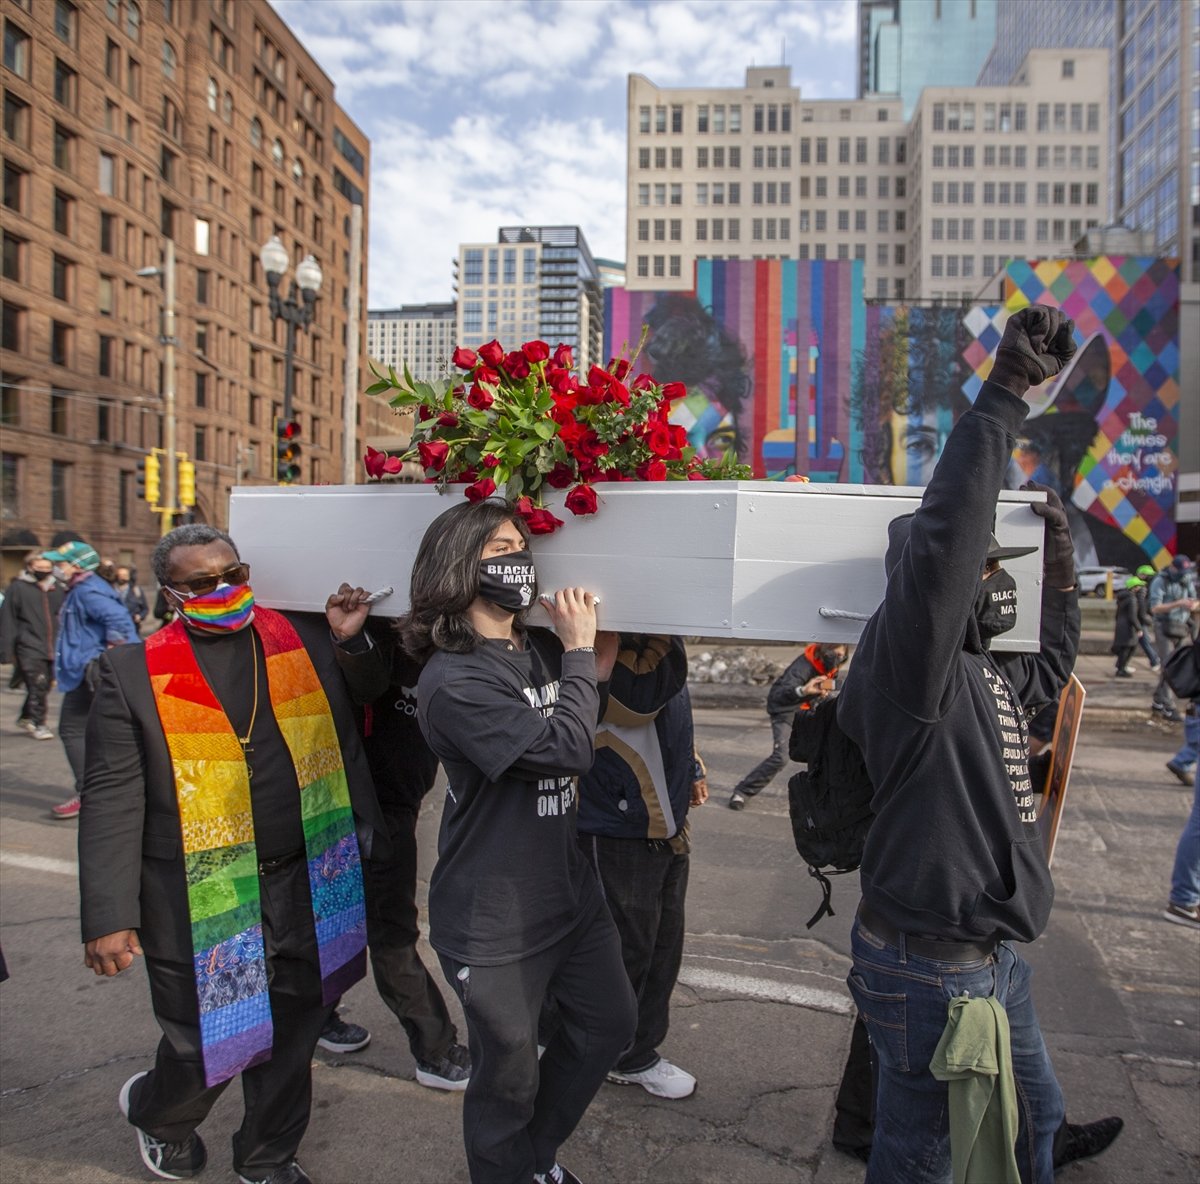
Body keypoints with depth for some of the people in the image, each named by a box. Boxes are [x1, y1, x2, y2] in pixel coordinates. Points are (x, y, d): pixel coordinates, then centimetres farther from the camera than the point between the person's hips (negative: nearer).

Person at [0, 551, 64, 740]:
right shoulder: (18, 587, -2)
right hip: (29, 648, -5)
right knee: (38, 686, -9)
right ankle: (38, 724, 4)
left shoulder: (56, 588, 12)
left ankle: (26, 717, 31)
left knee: (45, 686, 12)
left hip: (52, 650, 5)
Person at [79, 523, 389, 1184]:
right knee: (208, 1046, 10)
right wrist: (108, 919, -11)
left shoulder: (307, 640, 2)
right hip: (200, 902, -3)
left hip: (306, 890, 3)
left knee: (291, 1041, 17)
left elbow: (346, 745, 12)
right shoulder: (134, 670, -6)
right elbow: (110, 802, -7)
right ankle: (153, 1112, 46)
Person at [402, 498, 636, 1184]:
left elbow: (589, 745, 15)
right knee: (509, 1074, 11)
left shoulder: (542, 649, 2)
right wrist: (580, 654, -17)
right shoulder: (452, 680, -22)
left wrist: (597, 673, -2)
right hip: (496, 921, -8)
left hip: (569, 889, 8)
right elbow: (562, 750, -28)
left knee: (611, 1023, 23)